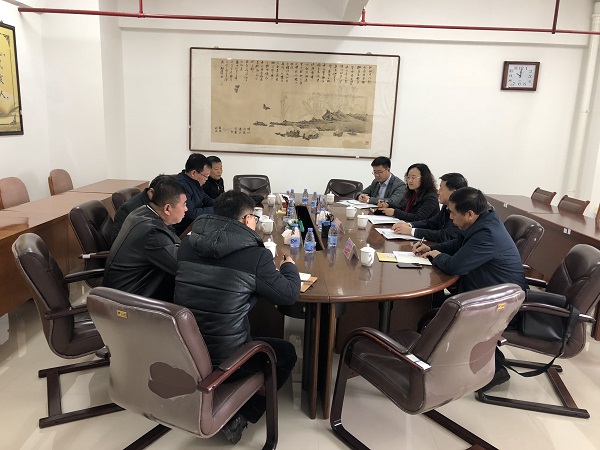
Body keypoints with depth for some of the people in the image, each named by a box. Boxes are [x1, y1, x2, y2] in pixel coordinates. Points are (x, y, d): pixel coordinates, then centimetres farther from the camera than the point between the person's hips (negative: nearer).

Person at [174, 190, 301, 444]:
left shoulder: (188, 244, -2)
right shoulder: (255, 255, -18)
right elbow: (290, 295, -6)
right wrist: (289, 266, 14)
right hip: (225, 360, -6)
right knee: (286, 353, 21)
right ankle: (240, 417, 15)